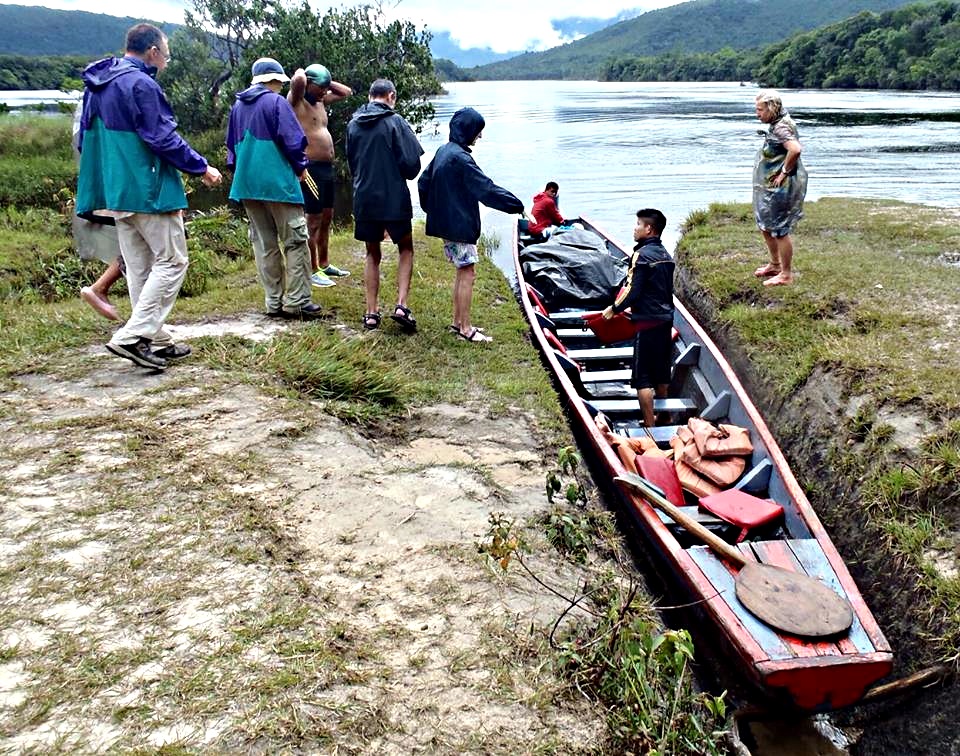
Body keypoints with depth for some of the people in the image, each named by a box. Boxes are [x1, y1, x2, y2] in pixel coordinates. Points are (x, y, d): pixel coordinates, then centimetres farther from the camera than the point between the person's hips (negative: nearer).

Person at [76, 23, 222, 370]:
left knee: (140, 268, 11)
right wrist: (202, 168, -6)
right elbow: (164, 138, -17)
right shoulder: (141, 85, -14)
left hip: (117, 191, 9)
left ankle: (156, 341, 16)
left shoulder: (97, 85, 15)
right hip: (148, 190, -9)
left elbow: (85, 139, 20)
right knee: (171, 261, -3)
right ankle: (132, 336, -10)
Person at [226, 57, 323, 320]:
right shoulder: (276, 102, -7)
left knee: (264, 243, 9)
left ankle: (274, 303, 11)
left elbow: (231, 145, 21)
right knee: (295, 241, -2)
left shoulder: (238, 106, 15)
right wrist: (300, 166, 3)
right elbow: (293, 139, -13)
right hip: (278, 182, -7)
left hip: (247, 184, 7)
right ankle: (297, 301, -7)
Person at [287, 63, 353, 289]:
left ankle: (324, 265, 29)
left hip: (327, 167, 9)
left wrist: (327, 83, 12)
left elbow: (347, 92, 23)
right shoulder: (296, 100, -10)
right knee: (313, 221, -3)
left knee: (327, 218, 17)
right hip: (311, 168, -9)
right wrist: (300, 73, -9)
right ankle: (313, 272, 5)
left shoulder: (321, 100, 14)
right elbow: (297, 80, -31)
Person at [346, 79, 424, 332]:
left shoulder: (353, 124, 5)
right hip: (394, 199, -4)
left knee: (372, 254, 16)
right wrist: (405, 175, 11)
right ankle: (401, 305, 0)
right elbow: (411, 163, -11)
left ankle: (371, 313, 13)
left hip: (363, 199, 4)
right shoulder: (395, 121, -9)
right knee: (405, 249, 15)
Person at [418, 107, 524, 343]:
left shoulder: (443, 152, 10)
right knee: (468, 273, -4)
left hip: (446, 222, 10)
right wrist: (517, 206, -16)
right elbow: (487, 189, -21)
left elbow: (423, 182, 18)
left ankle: (457, 322, 22)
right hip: (460, 224, -10)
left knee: (462, 272, 16)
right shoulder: (460, 158, -19)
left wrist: (433, 210, 24)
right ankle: (466, 329, 1)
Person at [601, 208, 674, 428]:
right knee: (661, 372, 18)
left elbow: (632, 291, -19)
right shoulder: (665, 255, 12)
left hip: (647, 322, -9)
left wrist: (614, 309, -4)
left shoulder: (642, 255, -14)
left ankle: (650, 425, -4)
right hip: (666, 319, 9)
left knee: (642, 378, -4)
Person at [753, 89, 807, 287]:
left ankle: (786, 274, 9)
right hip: (770, 188, 11)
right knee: (765, 226, 21)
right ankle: (775, 264, 37)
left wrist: (785, 171, -24)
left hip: (781, 188, -11)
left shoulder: (781, 128, -20)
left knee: (780, 230, -2)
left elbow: (795, 150, -36)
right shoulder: (776, 125, 11)